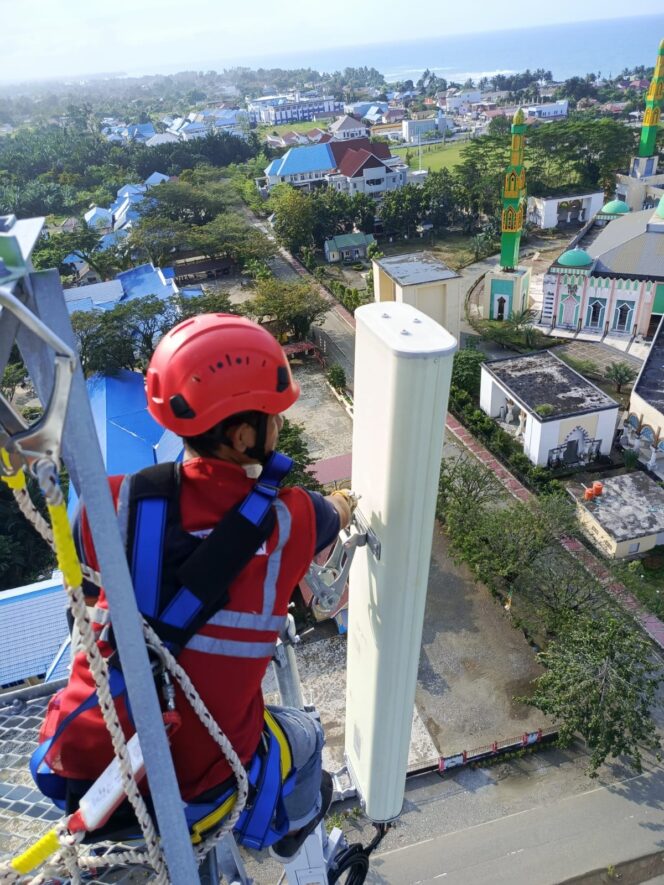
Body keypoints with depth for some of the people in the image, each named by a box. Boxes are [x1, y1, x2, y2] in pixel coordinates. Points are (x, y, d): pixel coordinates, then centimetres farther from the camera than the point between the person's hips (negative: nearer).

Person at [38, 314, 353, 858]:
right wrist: (341, 505, 35)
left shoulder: (114, 502, -10)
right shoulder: (292, 519, -14)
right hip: (192, 776, -2)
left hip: (79, 757, 3)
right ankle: (295, 827, 59)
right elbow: (337, 514, 11)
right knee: (304, 736, 30)